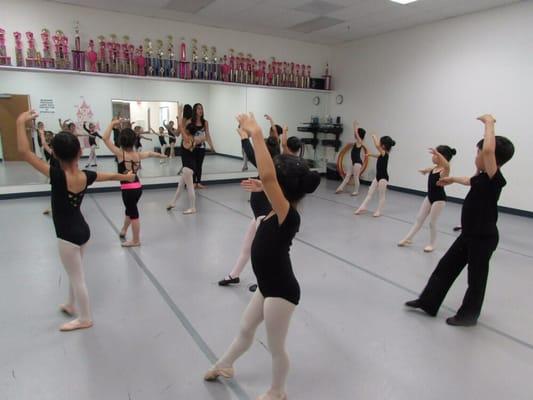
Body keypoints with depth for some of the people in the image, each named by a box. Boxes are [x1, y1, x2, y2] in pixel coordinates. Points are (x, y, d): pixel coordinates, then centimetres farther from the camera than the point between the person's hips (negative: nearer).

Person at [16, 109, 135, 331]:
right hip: (82, 230, 7)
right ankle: (72, 305, 49)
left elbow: (24, 152, -27)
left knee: (77, 277, 10)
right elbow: (110, 175, 12)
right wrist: (127, 177, 32)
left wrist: (21, 122, -18)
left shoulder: (58, 176, -25)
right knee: (75, 273, 27)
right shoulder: (86, 176, -7)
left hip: (68, 236, -7)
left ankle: (85, 319, 27)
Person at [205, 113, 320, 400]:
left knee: (276, 347, 16)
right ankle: (223, 366, 56)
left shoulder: (288, 216, -30)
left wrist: (256, 133, -40)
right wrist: (254, 134, 5)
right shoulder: (282, 212, -4)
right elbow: (269, 177, 8)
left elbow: (266, 176, -45)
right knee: (245, 330, 30)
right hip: (269, 287, 9)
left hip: (281, 292, -9)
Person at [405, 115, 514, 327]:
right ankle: (428, 302, 24)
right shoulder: (483, 177, 4)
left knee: (476, 278, 8)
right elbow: (470, 181, 30)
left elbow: (489, 149, -40)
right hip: (469, 234, 9)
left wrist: (489, 123, -28)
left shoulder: (494, 178, -22)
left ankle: (468, 315, 26)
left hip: (483, 238, -9)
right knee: (446, 265, 13)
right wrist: (452, 179, 47)